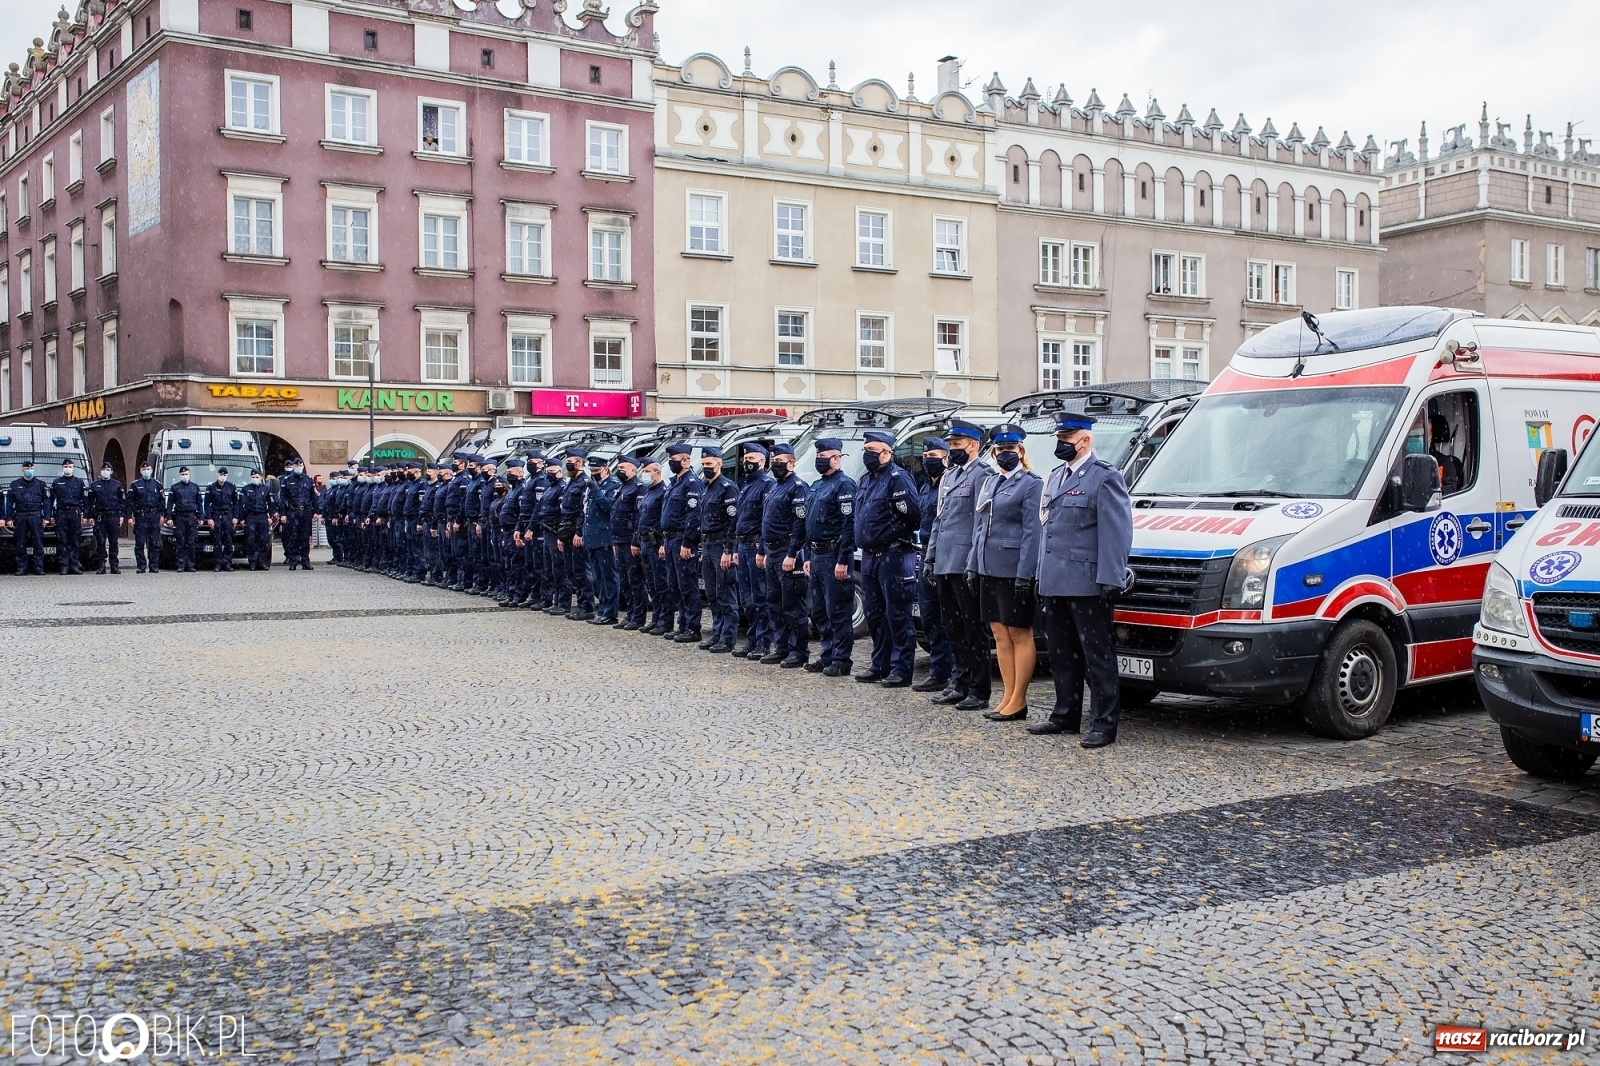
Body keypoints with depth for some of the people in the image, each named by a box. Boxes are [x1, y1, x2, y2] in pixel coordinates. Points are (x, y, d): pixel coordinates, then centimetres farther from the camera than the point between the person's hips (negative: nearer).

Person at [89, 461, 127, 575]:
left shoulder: (117, 485, 9)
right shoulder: (95, 486, 10)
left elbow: (123, 501, 8)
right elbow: (90, 502, 11)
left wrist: (122, 515, 0)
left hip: (114, 516, -1)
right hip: (100, 517, 1)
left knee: (113, 542, 1)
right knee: (100, 542, -1)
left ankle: (114, 565, 3)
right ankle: (101, 565, 2)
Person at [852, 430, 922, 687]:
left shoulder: (898, 478, -11)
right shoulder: (866, 480, 17)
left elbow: (913, 514, -17)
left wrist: (891, 532, -7)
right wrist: (865, 539, 13)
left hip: (894, 556, -9)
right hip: (869, 556, 9)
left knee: (897, 614, -5)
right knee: (874, 614, 14)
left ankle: (902, 670, 0)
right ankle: (880, 665, 23)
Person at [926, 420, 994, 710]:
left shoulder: (982, 474, -10)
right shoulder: (949, 477, 19)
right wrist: (929, 556, 18)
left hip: (964, 564, -9)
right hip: (945, 564, 9)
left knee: (972, 630, -3)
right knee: (954, 629, 13)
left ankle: (978, 692, 2)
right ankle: (959, 684, 21)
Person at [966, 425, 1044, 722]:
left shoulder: (1031, 484, -7)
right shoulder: (988, 482, 16)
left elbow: (1032, 532, -13)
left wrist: (1025, 574, -18)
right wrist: (972, 565, 13)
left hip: (1015, 571, -8)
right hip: (988, 569, 8)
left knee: (1020, 635, -1)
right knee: (1001, 636, 10)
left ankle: (1018, 702, 3)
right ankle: (1008, 698, 16)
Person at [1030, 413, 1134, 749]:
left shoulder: (1105, 477, -8)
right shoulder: (1056, 476, 19)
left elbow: (1116, 531, -14)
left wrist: (1109, 579, -20)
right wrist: (1042, 576, 19)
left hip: (1086, 583, -9)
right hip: (1054, 583, 9)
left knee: (1097, 655, -3)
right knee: (1062, 654, 15)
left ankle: (1104, 723, 1)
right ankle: (1065, 715, 24)